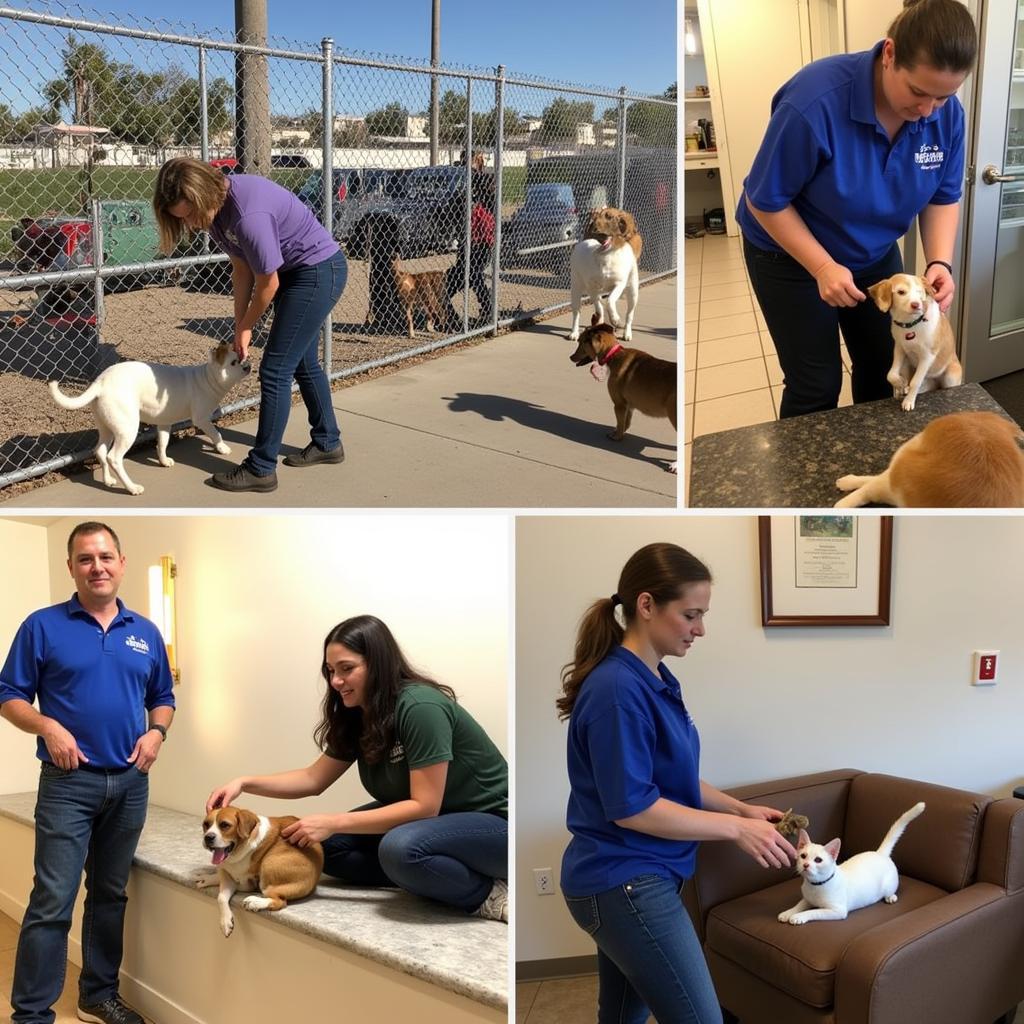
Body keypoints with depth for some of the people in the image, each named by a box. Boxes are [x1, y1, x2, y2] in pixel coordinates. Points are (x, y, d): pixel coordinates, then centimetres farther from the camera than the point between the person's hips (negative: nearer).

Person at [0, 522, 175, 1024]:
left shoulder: (145, 632, 9)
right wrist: (48, 727, -18)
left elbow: (162, 699, 17)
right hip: (69, 781, -4)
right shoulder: (43, 626, -3)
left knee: (111, 895, 14)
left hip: (130, 782, 4)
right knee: (52, 901, -7)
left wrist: (156, 732, -3)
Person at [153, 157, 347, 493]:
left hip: (320, 271, -10)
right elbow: (242, 269, 2)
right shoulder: (218, 205, -6)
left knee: (275, 370, -8)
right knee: (303, 362, 20)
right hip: (297, 272, 10)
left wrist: (245, 329, -5)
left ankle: (261, 469, -1)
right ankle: (327, 443, 37)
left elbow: (268, 283, -21)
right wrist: (239, 327, 1)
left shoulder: (248, 216, -33)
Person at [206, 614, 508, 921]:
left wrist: (333, 823, -27)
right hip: (425, 819, 9)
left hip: (490, 822, -9)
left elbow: (424, 805, -27)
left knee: (401, 848, -37)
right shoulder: (357, 716, 2)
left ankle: (489, 896, -16)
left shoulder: (420, 707, -25)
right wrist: (244, 783, -5)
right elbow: (315, 778, 9)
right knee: (325, 845, -4)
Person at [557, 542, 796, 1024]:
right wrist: (736, 828, -16)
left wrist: (742, 808, 6)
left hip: (627, 882, 9)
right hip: (626, 885, -9)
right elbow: (631, 808, -22)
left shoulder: (656, 680, 9)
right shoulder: (617, 689, -21)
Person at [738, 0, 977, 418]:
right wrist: (823, 267, -29)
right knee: (816, 384, -4)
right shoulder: (814, 102, -34)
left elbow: (944, 198, -3)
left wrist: (939, 262, -21)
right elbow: (766, 201, -24)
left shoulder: (947, 114, -17)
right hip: (791, 255, -5)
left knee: (882, 366, 14)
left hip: (875, 255, 5)